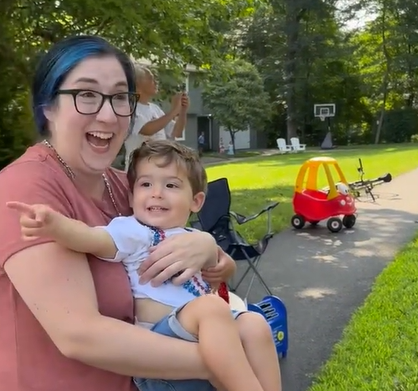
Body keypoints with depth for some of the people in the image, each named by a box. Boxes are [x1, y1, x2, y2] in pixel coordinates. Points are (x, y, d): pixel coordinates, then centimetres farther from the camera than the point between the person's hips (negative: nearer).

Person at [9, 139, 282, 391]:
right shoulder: (133, 232, -3)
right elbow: (92, 239, -25)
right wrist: (56, 224, -44)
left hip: (206, 331, 7)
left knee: (254, 324, -16)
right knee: (211, 308, -31)